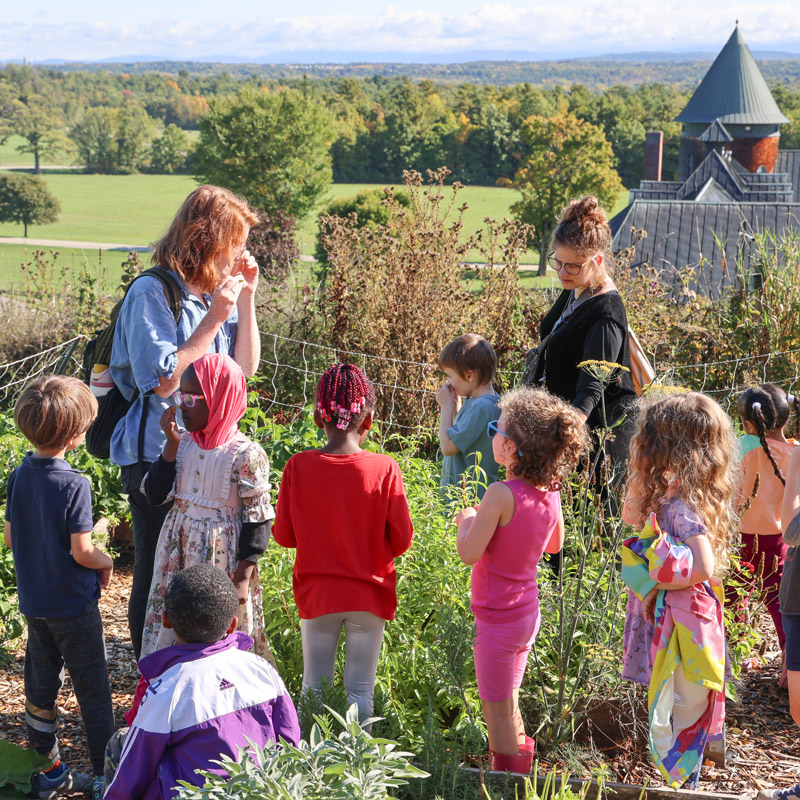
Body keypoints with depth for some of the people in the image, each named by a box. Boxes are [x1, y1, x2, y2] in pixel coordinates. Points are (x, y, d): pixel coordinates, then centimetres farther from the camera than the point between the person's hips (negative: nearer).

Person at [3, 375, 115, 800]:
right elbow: (81, 552, -21)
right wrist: (106, 563, -2)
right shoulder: (74, 485, -22)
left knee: (40, 688, 16)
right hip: (74, 605, -6)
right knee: (92, 690, 6)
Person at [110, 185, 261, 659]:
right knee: (158, 573, 5)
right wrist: (213, 320, -18)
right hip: (157, 455, -7)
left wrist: (246, 299, 0)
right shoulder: (152, 294, -16)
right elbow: (162, 381, -21)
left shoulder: (217, 292, 7)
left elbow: (246, 367, 9)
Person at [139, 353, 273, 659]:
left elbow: (257, 521, -12)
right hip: (178, 553, 6)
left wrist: (243, 579, -13)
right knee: (172, 627, 12)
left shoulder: (246, 455, -14)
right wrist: (171, 444, -10)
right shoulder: (182, 443, 3)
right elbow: (155, 495, -1)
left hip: (222, 559, -6)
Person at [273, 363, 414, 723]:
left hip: (317, 593, 1)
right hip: (369, 594, -1)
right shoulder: (385, 469, -14)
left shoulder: (298, 467, -10)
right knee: (360, 691, 8)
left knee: (314, 686, 13)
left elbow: (284, 535, -2)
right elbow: (402, 539, -7)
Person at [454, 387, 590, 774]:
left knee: (497, 711, 4)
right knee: (509, 704, 23)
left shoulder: (502, 495, -24)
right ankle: (520, 767, 33)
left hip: (499, 621, -7)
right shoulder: (551, 492, -2)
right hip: (528, 612, 7)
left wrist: (466, 522, -3)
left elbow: (469, 553, -22)